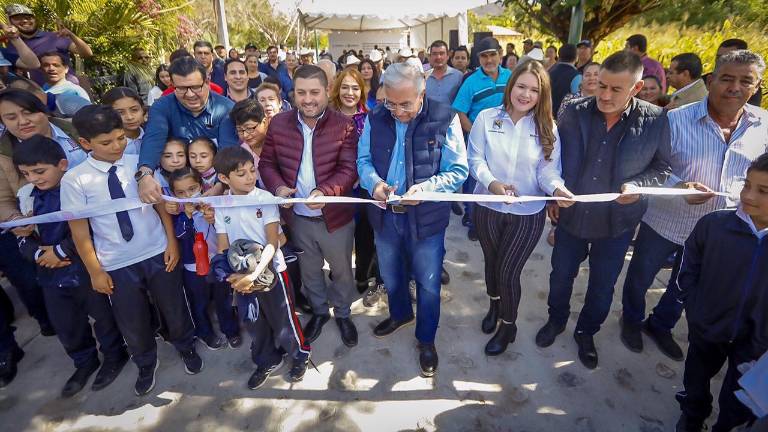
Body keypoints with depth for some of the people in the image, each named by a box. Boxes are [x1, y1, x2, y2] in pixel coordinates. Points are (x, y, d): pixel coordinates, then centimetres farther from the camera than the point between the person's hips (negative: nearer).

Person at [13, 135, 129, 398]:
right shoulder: (26, 195, 3)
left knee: (104, 317, 13)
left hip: (88, 269, -6)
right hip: (53, 275, 6)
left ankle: (114, 356, 37)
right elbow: (23, 238, 9)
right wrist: (39, 254, -11)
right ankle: (84, 363, 42)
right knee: (66, 326, 19)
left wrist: (60, 251, -18)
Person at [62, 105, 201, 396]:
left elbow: (162, 203, -2)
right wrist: (95, 271, -3)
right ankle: (146, 365, 47)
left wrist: (172, 241, -6)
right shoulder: (74, 180, -11)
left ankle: (186, 348, 48)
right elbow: (79, 231, -6)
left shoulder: (140, 164, -8)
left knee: (174, 308, 17)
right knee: (132, 321, 18)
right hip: (117, 264, 0)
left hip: (157, 253, 0)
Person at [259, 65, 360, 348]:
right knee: (309, 271, 22)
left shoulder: (344, 125, -13)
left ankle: (343, 313, 44)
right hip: (298, 217, 3)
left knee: (342, 271, 18)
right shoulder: (278, 124, -5)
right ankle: (319, 311, 48)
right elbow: (266, 162, 2)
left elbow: (349, 169, -16)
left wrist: (325, 191, -33)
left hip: (335, 216, -2)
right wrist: (278, 186, -18)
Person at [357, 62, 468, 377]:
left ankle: (426, 340, 36)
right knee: (390, 274, 24)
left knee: (428, 284, 11)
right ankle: (400, 313, 55)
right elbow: (363, 159, 4)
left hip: (426, 217, -4)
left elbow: (458, 171, -12)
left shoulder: (445, 119, -13)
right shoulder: (375, 118, -2)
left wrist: (425, 188, -30)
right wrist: (374, 182, -18)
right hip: (385, 214, 4)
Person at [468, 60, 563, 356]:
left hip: (528, 213, -1)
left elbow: (548, 168, -6)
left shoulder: (547, 128, -3)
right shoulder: (487, 118, -6)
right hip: (488, 207, 1)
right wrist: (492, 183, -27)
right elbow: (475, 159, -9)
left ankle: (508, 326, 30)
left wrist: (556, 187, -29)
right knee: (492, 262, 21)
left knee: (508, 271, 3)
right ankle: (494, 305, 51)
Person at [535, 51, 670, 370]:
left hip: (617, 221, 0)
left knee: (602, 286, 17)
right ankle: (556, 320, 46)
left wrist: (637, 186, -20)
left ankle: (586, 332, 43)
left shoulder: (655, 120, -13)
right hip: (571, 214, 1)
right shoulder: (574, 113, -11)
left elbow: (661, 168, -2)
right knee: (561, 275, 19)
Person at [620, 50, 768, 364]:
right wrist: (679, 188, -30)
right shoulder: (676, 120, -18)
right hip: (664, 222, -3)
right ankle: (631, 320, 46)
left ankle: (660, 325, 50)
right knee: (639, 278, 17)